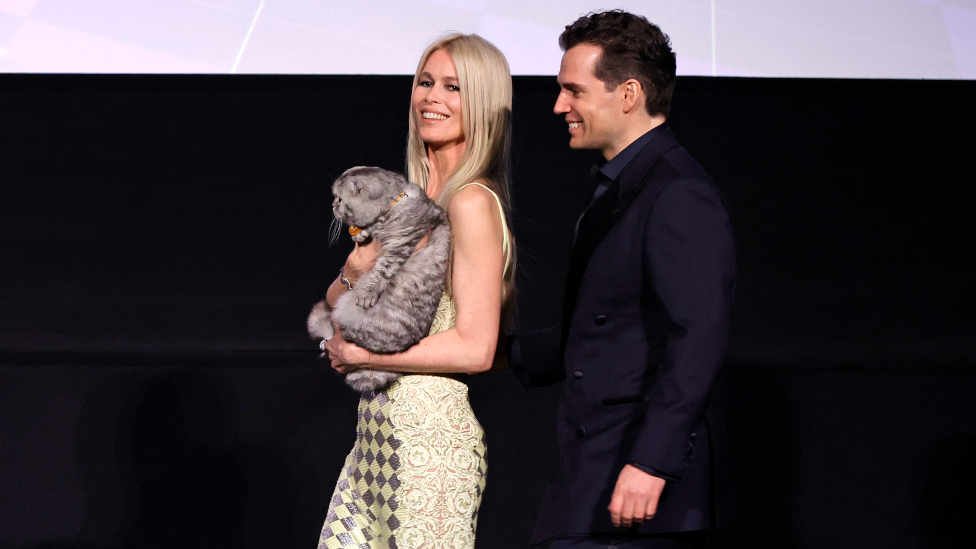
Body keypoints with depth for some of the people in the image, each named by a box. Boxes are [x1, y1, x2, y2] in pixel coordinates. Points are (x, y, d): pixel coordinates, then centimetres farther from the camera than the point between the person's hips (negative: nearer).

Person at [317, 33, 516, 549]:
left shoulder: (473, 203, -12)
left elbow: (475, 348, -19)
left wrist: (358, 354, -10)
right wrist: (354, 272, -5)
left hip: (431, 433, -8)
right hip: (381, 429, 8)